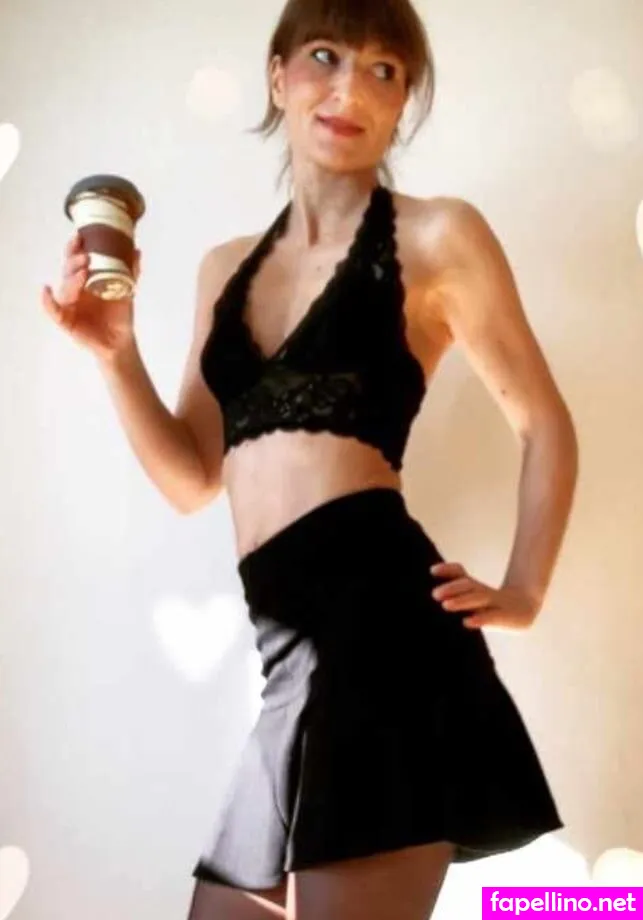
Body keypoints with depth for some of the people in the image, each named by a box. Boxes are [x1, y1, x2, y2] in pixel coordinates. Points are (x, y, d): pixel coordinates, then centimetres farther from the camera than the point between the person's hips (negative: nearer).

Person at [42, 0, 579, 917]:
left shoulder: (436, 235, 2)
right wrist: (116, 351, 4)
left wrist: (522, 592, 0)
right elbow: (192, 477, 16)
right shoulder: (227, 267, 17)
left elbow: (545, 423, 8)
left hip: (379, 615, -6)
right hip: (295, 638, 6)